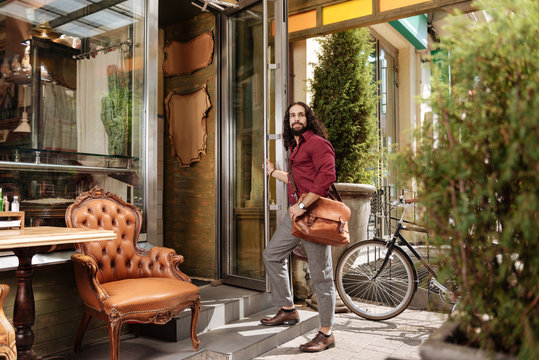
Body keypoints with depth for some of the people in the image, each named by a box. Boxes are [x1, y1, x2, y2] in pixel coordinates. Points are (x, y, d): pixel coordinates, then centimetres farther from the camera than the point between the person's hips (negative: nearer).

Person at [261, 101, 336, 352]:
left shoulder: (317, 143, -8)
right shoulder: (294, 147, 21)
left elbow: (327, 176, -22)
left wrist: (303, 205, -22)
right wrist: (273, 172, 41)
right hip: (295, 213, 10)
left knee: (320, 274, -3)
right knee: (272, 255, 15)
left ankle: (326, 334, 8)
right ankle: (288, 310, 28)